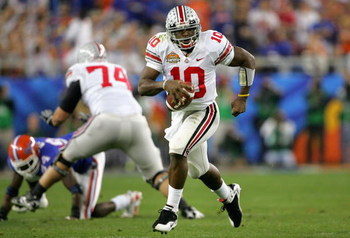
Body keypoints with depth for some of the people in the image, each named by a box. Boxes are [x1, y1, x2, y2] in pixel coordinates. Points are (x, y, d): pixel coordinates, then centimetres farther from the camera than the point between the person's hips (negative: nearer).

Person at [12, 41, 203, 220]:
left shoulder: (79, 71, 19)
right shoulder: (119, 70, 33)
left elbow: (61, 116, 16)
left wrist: (51, 119, 38)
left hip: (107, 122, -3)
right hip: (136, 122, 3)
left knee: (66, 157, 20)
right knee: (156, 174, 15)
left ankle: (33, 197, 25)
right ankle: (186, 208, -4)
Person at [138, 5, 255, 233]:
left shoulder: (212, 44, -19)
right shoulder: (160, 46, -14)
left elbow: (248, 60, -4)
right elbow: (143, 86, -19)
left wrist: (242, 97, -3)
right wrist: (165, 84, -39)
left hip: (204, 111, -5)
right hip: (179, 113, 5)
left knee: (177, 150, -27)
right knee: (199, 169, 19)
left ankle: (171, 210, -15)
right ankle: (229, 195, 50)